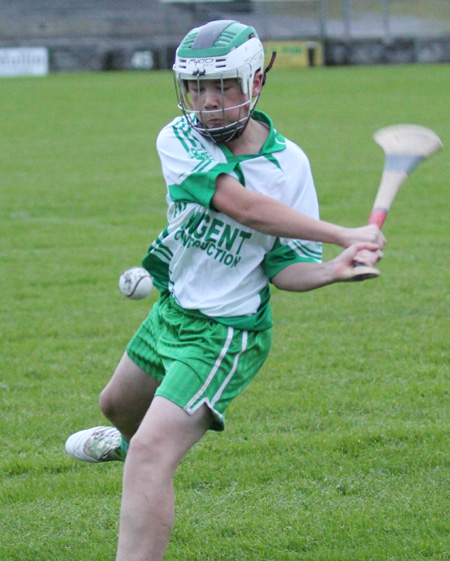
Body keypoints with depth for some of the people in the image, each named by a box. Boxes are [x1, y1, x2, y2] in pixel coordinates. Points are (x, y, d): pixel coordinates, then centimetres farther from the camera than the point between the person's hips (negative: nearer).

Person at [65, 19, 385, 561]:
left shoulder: (289, 164, -15)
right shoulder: (178, 139, -14)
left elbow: (284, 269, -10)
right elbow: (239, 203, -29)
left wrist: (334, 268, -32)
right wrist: (342, 234, -32)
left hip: (223, 336, -5)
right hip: (171, 311, 5)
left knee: (150, 456, -21)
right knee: (118, 404, 33)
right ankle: (130, 439, 70)